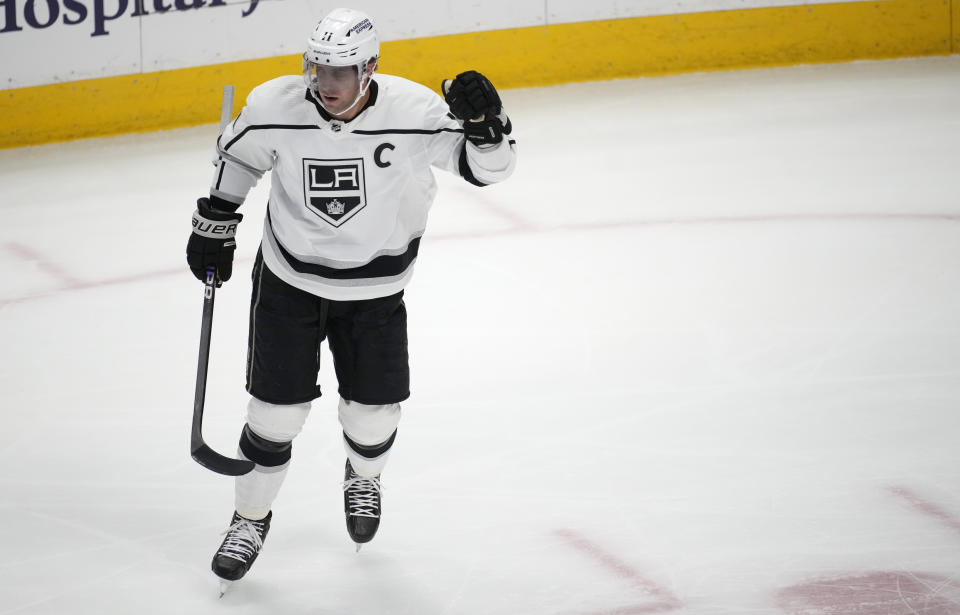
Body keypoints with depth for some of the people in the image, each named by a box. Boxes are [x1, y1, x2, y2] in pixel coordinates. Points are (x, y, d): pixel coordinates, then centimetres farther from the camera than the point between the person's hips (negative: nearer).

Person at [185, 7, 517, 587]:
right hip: (289, 279, 0)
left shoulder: (413, 111, -23)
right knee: (277, 409, -1)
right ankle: (251, 517, 24)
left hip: (375, 288, 0)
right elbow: (236, 158, 2)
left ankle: (363, 477, 43)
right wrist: (214, 227, 7)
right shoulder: (274, 107, -20)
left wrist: (486, 123, -36)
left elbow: (488, 167, -15)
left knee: (374, 411, 7)